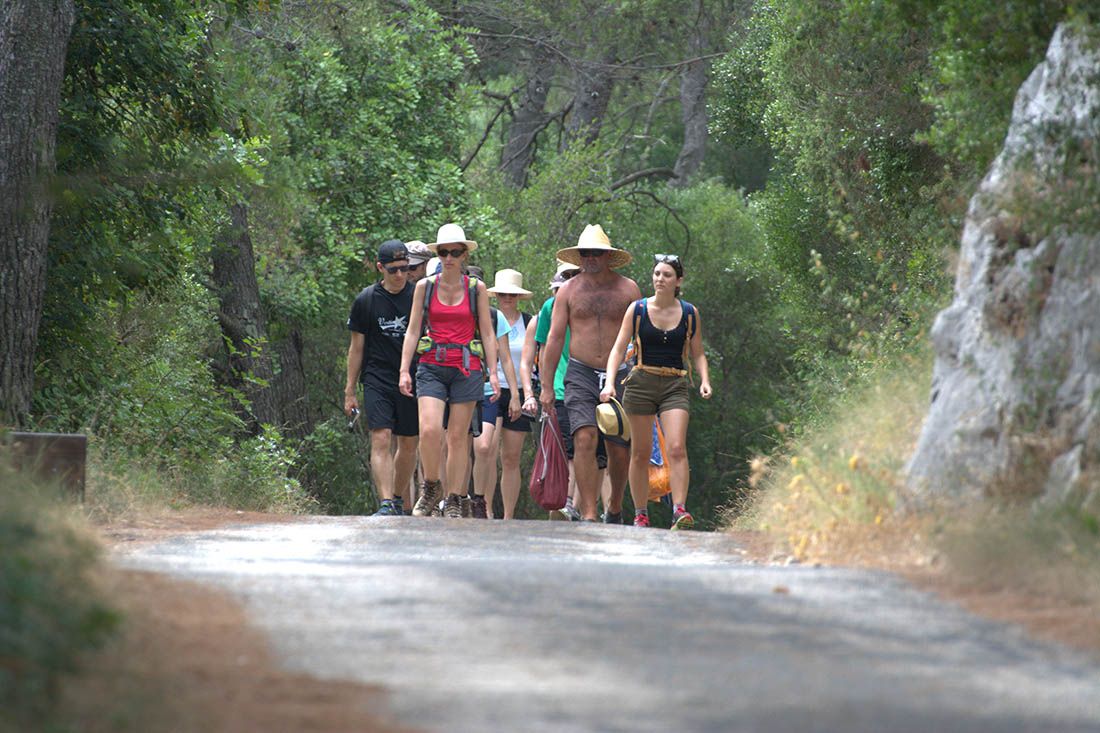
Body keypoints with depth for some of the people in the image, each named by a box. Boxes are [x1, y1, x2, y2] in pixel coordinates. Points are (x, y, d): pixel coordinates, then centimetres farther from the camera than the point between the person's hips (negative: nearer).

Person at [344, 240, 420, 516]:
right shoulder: (366, 300, 2)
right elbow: (357, 348, 8)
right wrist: (349, 391, 7)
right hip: (377, 379, -1)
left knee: (409, 444, 7)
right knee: (381, 440, -15)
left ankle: (398, 500, 24)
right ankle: (386, 504, -22)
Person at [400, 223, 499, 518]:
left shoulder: (476, 288, 6)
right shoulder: (425, 287, 7)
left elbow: (487, 333, 7)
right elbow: (413, 330, 7)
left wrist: (493, 372, -1)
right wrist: (404, 370, -1)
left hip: (466, 368, 0)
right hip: (432, 367, 0)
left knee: (458, 436, 0)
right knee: (429, 430, -17)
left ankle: (454, 502, 8)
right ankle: (431, 487, 6)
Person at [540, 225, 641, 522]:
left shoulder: (628, 289, 5)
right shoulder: (569, 290, 6)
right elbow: (555, 338, 6)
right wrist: (547, 386, 2)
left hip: (619, 376, 1)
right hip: (581, 375, -1)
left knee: (620, 451, 4)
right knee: (585, 439, -19)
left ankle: (615, 508, 29)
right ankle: (588, 515, -21)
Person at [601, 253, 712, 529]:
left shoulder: (690, 313, 5)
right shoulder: (637, 309, 1)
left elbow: (698, 354, 12)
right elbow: (619, 348, -2)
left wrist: (704, 381, -5)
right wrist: (609, 382, -15)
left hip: (675, 385, 0)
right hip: (641, 383, 0)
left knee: (676, 449, -16)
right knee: (640, 453, 4)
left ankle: (679, 511, -21)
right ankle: (640, 514, 13)